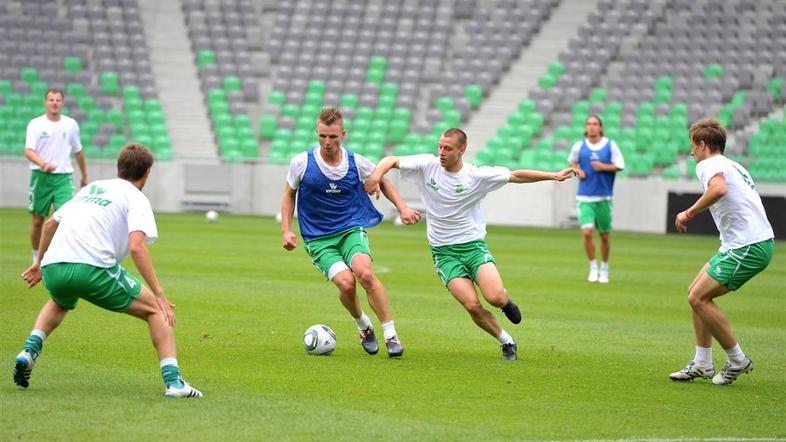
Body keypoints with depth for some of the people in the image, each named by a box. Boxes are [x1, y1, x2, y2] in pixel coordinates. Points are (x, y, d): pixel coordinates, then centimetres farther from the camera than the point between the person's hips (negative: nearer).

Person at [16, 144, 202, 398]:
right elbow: (136, 246, -10)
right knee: (155, 310, 9)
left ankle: (30, 350, 17)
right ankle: (173, 381, -5)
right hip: (92, 268, -6)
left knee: (59, 303, 41)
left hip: (53, 267, 6)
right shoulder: (136, 199, 8)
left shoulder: (91, 188, 28)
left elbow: (50, 224, 36)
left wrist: (39, 262, 50)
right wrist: (158, 294, -10)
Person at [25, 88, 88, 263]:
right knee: (38, 220, 6)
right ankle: (37, 258, 23)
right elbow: (28, 151, -14)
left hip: (63, 177, 1)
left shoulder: (70, 124, 6)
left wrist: (84, 175, 24)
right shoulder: (36, 124, -2)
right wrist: (43, 164, -32)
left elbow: (78, 151, 18)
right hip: (40, 176, -1)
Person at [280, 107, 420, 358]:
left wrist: (402, 208, 5)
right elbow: (289, 194, 10)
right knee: (346, 283, -24)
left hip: (352, 229, 1)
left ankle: (391, 335, -20)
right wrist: (286, 231, 2)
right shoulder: (302, 163, -6)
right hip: (318, 239, -1)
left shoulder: (356, 162, -3)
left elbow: (382, 182, 16)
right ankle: (363, 326, 7)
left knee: (364, 273, -29)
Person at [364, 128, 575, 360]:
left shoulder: (477, 176, -7)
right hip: (443, 251, 1)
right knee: (473, 306, -16)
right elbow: (391, 161, 1)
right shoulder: (427, 165, -5)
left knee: (495, 298, -22)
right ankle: (507, 342, 8)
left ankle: (506, 302, 18)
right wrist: (376, 174, -21)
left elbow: (516, 176, 1)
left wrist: (554, 176, -1)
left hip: (473, 245, -1)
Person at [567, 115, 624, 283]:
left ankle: (604, 268, 27)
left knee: (605, 235, 7)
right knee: (587, 232, -15)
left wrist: (604, 167, -15)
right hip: (584, 197, 0)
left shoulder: (610, 146, -1)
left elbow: (619, 166, 1)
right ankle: (593, 267, 3)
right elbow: (572, 162, 20)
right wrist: (577, 171, -1)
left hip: (604, 197, 0)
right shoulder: (579, 146, 3)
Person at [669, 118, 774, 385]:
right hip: (757, 241, 10)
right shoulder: (732, 166, 22)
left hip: (747, 247, -10)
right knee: (696, 293, 12)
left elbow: (719, 188, -31)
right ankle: (702, 364, 14)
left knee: (698, 298, -9)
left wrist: (689, 213, -22)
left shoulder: (709, 165, -8)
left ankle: (737, 361, -1)